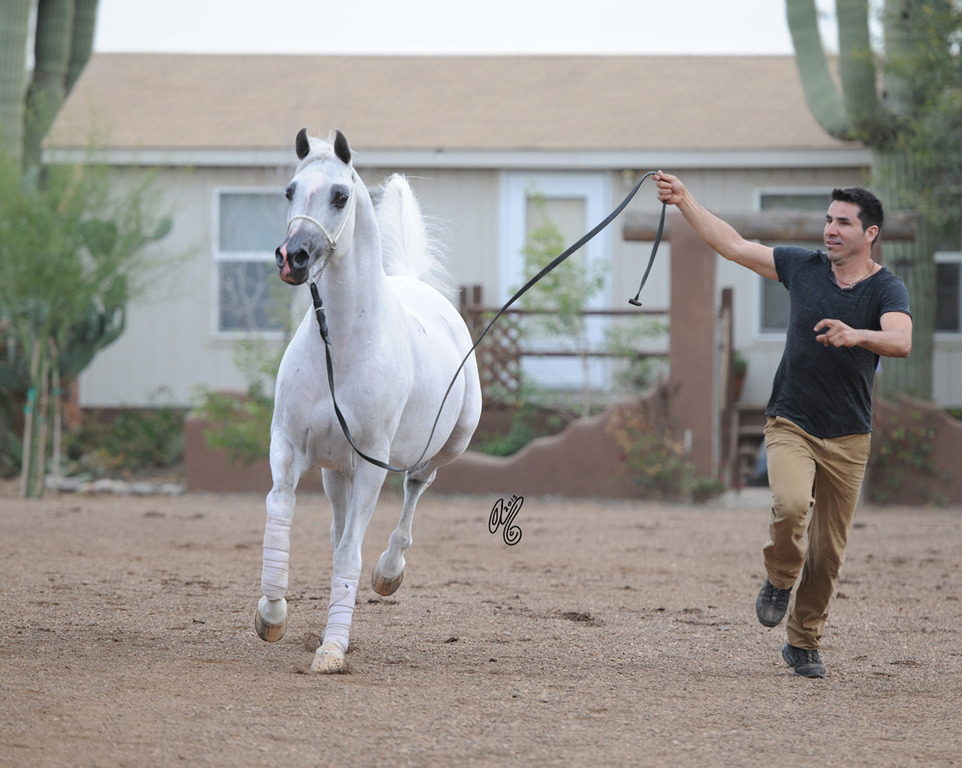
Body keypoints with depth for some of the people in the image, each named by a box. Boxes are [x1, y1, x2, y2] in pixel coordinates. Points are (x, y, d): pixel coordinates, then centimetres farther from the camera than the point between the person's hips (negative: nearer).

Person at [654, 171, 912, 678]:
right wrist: (684, 202, 6)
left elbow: (901, 342, -27)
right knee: (790, 505, -28)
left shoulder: (886, 290, -7)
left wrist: (857, 336, -46)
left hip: (847, 436, -1)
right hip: (790, 425, 1)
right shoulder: (804, 267, 2)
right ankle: (779, 580, 2)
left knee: (829, 551, 2)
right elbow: (733, 245, 10)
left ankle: (803, 642, 21)